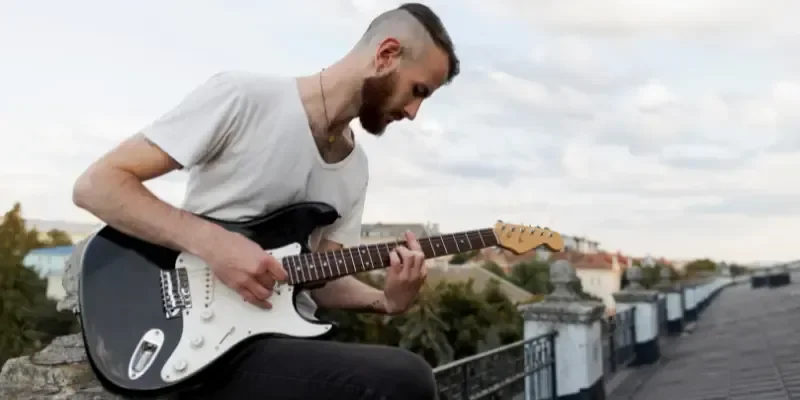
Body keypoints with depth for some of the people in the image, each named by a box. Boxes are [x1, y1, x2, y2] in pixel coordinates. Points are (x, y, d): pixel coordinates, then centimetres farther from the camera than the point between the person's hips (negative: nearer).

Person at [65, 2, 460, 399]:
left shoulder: (355, 169, 10)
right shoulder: (242, 97, -11)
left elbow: (321, 278, 12)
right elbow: (96, 184, -11)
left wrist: (385, 300, -8)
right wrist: (212, 243, -23)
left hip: (287, 335, 7)